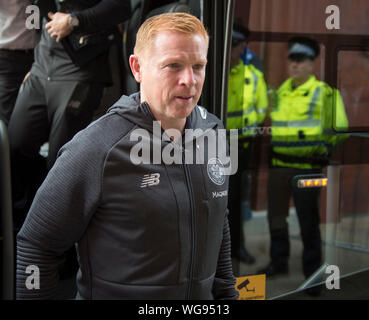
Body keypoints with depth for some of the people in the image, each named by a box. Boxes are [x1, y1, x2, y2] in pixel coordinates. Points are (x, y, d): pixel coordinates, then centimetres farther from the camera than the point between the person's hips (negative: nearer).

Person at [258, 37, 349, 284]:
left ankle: (312, 271, 14)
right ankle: (279, 262, 31)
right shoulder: (282, 91, 13)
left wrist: (326, 147, -13)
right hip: (279, 164, 6)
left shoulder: (324, 92, -6)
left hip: (307, 167, -6)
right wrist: (270, 143, 17)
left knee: (308, 222, 1)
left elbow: (339, 128, -5)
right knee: (276, 216, 15)